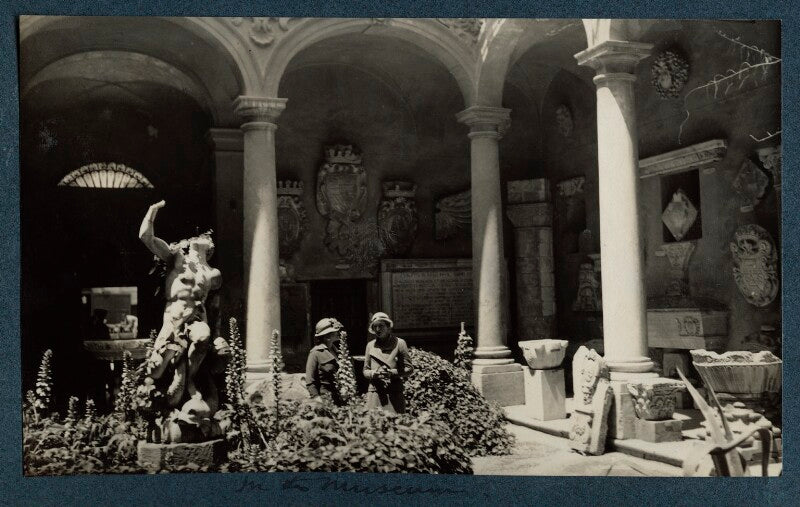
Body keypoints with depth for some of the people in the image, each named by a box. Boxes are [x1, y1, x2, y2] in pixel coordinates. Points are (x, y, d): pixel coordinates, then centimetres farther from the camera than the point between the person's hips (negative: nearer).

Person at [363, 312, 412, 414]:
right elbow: (365, 371, 16)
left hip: (395, 393, -2)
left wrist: (392, 372, -13)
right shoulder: (370, 345, 13)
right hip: (375, 393, 2)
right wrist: (375, 373, -6)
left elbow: (408, 368, 4)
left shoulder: (399, 343, 4)